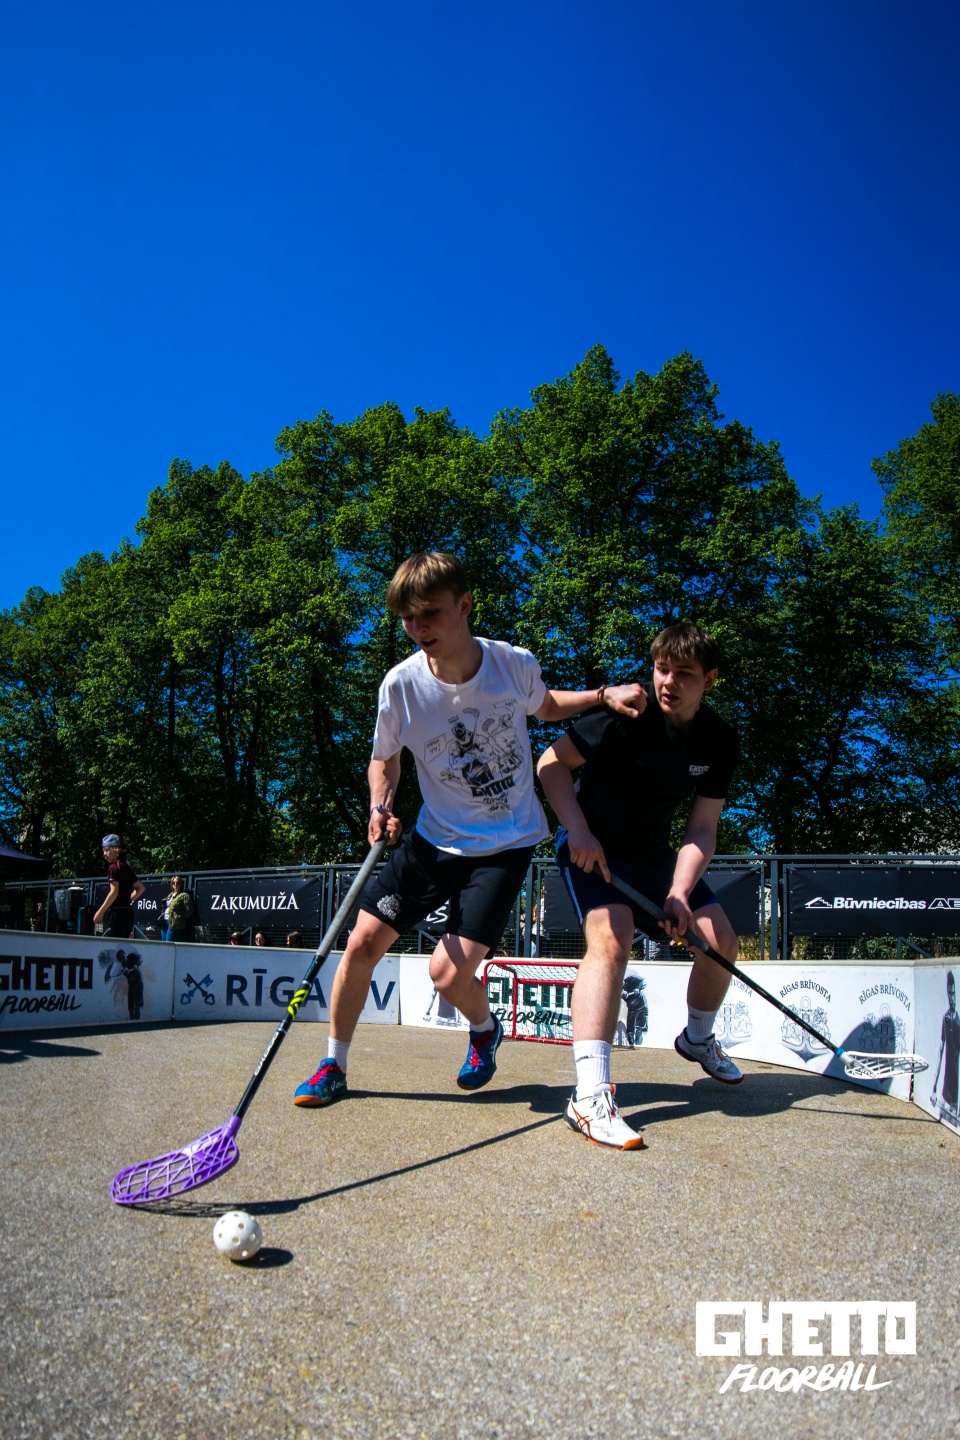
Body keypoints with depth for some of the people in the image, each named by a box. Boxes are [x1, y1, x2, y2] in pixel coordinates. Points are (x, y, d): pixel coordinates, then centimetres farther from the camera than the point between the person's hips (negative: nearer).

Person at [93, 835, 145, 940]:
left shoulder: (113, 867, -7)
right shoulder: (126, 867, 17)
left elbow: (114, 892, -17)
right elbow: (141, 887, 25)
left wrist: (101, 912, -14)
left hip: (116, 912, -9)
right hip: (128, 912, 9)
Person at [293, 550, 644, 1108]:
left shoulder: (516, 663, -13)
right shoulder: (402, 684, -13)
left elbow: (546, 706, 13)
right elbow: (385, 759, 6)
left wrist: (603, 695, -4)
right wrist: (381, 807, -15)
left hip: (507, 843, -2)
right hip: (435, 839, 2)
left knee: (449, 972, -11)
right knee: (363, 942, -3)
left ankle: (485, 1029, 27)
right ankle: (335, 1066, 22)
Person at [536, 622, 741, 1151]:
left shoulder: (720, 741, -7)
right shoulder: (628, 712, -23)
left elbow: (702, 829, -8)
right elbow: (552, 762, -17)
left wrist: (679, 893, -23)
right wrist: (578, 831, -29)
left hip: (655, 856, 6)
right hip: (592, 845, -6)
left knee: (721, 941, 3)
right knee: (612, 936, -29)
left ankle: (698, 1038, 35)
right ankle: (589, 1097, -32)